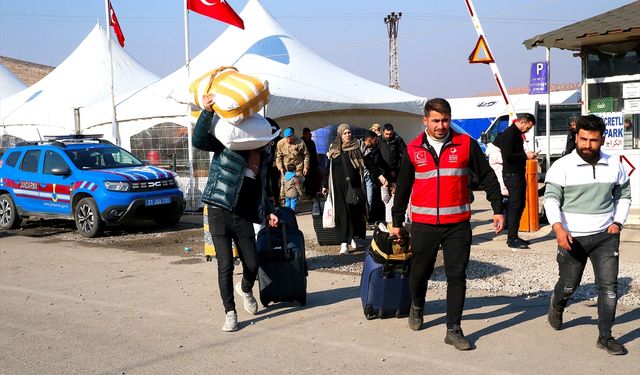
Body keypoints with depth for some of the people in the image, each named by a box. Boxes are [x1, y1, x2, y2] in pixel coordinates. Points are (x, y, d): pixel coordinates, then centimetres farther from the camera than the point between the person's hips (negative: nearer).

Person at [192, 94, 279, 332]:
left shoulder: (262, 157, 13)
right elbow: (199, 140, -20)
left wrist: (268, 212, 13)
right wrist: (207, 112, -32)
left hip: (244, 218, 5)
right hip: (220, 214, -5)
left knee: (252, 265, 5)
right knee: (225, 265, -5)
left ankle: (245, 289, 40)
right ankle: (230, 313, 11)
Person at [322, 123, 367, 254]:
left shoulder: (356, 148, 4)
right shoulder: (333, 149, 5)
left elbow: (363, 166, 3)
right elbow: (329, 168, 8)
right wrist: (325, 185, 8)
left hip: (354, 186, 0)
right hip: (338, 186, 0)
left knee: (355, 211, 5)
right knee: (341, 212, -4)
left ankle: (353, 237, 24)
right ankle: (343, 242, -5)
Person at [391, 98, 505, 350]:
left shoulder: (465, 144, -1)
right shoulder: (413, 149, 3)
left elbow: (487, 177, 5)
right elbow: (402, 187, 10)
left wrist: (498, 209, 1)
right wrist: (397, 221, 14)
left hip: (458, 224, -1)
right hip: (423, 224, 1)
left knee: (457, 276, -2)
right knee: (420, 272, 12)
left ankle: (454, 330, 6)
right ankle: (417, 307, 41)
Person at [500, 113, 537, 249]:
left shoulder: (518, 134, 18)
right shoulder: (509, 133, -14)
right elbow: (507, 156, -22)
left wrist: (527, 155, 7)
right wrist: (525, 155, -15)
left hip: (519, 174, 10)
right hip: (511, 175, -10)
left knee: (520, 205, 12)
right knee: (515, 206, -10)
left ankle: (514, 236, 18)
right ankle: (512, 239, -8)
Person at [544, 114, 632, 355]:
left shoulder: (614, 166, 4)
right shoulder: (562, 167, -8)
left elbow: (624, 195, 17)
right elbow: (551, 198, -13)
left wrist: (618, 222, 3)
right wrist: (558, 227, -26)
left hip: (605, 236, 3)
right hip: (572, 237, -2)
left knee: (609, 286, -3)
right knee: (569, 285, 11)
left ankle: (605, 337, 8)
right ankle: (557, 307, 45)